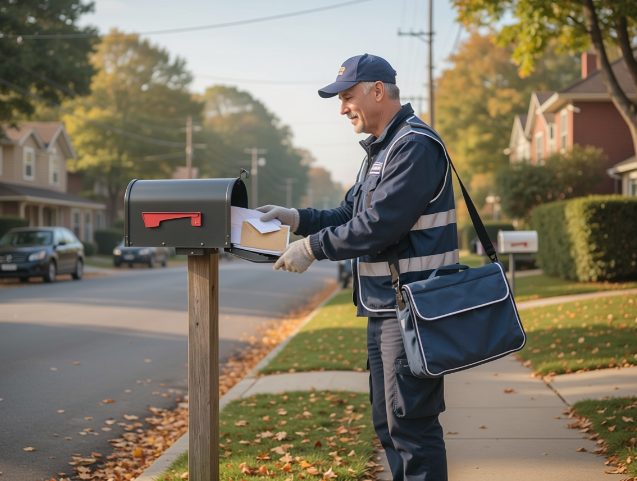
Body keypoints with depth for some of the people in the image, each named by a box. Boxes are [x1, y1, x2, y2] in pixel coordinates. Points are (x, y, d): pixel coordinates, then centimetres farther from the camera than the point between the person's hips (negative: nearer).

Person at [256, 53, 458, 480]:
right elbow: (351, 215, 20)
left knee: (411, 423, -6)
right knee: (389, 423, 17)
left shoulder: (416, 146, -16)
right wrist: (297, 219, 7)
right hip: (383, 307, 11)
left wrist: (313, 248, -14)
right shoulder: (380, 149, 19)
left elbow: (378, 225, -22)